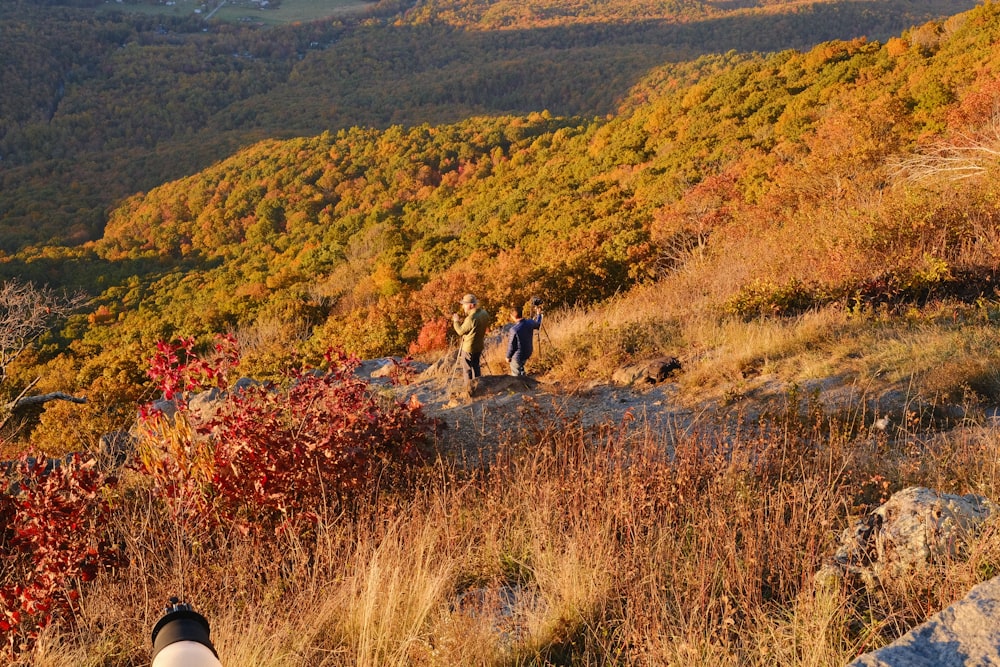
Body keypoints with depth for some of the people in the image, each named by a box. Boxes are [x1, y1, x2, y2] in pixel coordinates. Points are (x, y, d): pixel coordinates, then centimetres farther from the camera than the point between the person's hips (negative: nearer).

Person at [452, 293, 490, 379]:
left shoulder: (471, 318, -28)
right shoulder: (484, 313, -2)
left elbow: (461, 331, -17)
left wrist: (456, 321, -2)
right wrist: (462, 322, 10)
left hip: (468, 348, -8)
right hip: (479, 346, 8)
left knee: (468, 369, 6)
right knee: (476, 366, 22)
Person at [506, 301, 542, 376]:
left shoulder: (514, 330, -30)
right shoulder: (529, 322, -12)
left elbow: (511, 345, -19)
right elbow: (538, 324, 13)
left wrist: (508, 357, -1)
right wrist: (538, 314, 32)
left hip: (517, 356, -7)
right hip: (527, 353, 7)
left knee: (516, 374, 12)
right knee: (521, 370, 30)